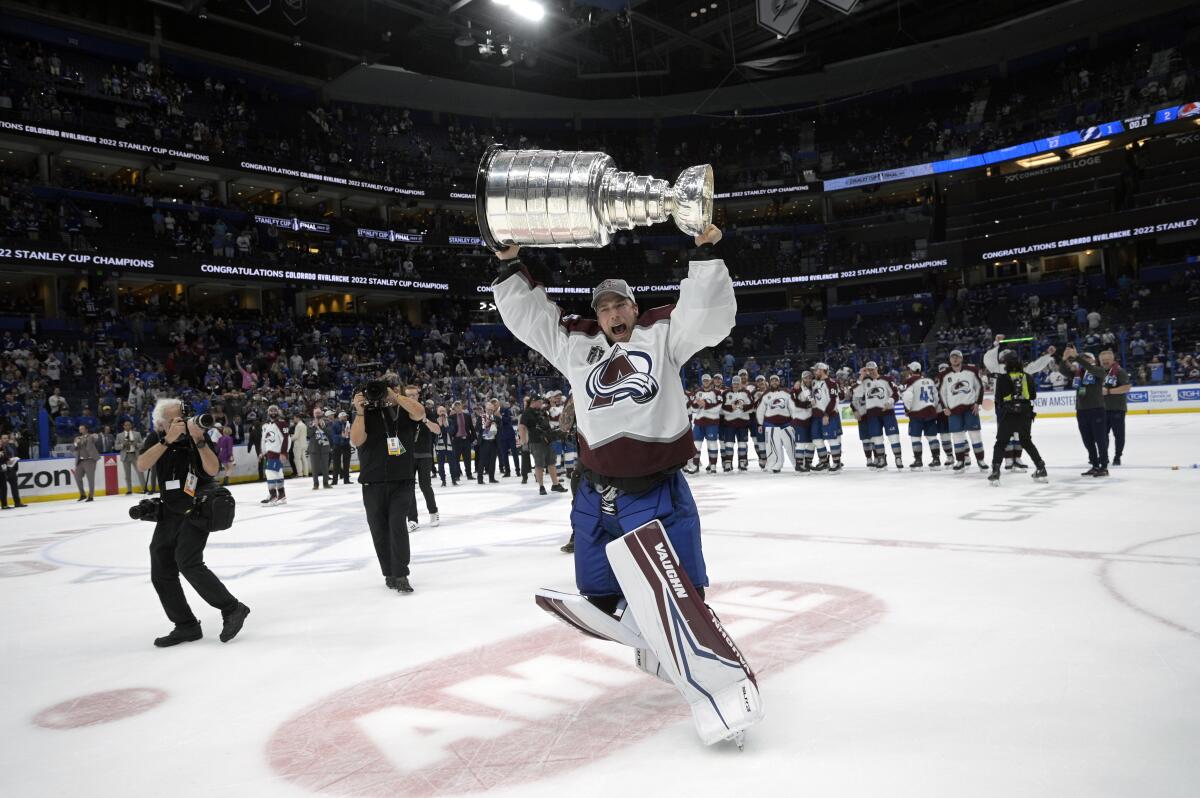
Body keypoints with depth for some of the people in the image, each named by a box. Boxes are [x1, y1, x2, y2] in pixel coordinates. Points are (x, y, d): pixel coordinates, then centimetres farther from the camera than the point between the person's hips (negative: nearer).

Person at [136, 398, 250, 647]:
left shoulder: (197, 434, -10)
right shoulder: (155, 439, -1)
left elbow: (213, 470, -19)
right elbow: (141, 465, -20)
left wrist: (199, 440, -30)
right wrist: (168, 439, -30)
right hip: (169, 511, 6)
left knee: (187, 562, -20)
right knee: (161, 572, 5)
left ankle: (232, 609, -9)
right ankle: (186, 626, 17)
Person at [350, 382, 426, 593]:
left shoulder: (405, 411, 2)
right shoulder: (366, 415, 1)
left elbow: (419, 411, -20)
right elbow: (356, 441, -13)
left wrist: (395, 396, -21)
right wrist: (359, 410, -19)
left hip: (402, 482, -1)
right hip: (373, 483, 2)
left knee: (397, 525, -13)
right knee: (380, 530, 8)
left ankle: (400, 575, -11)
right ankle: (389, 574, 21)